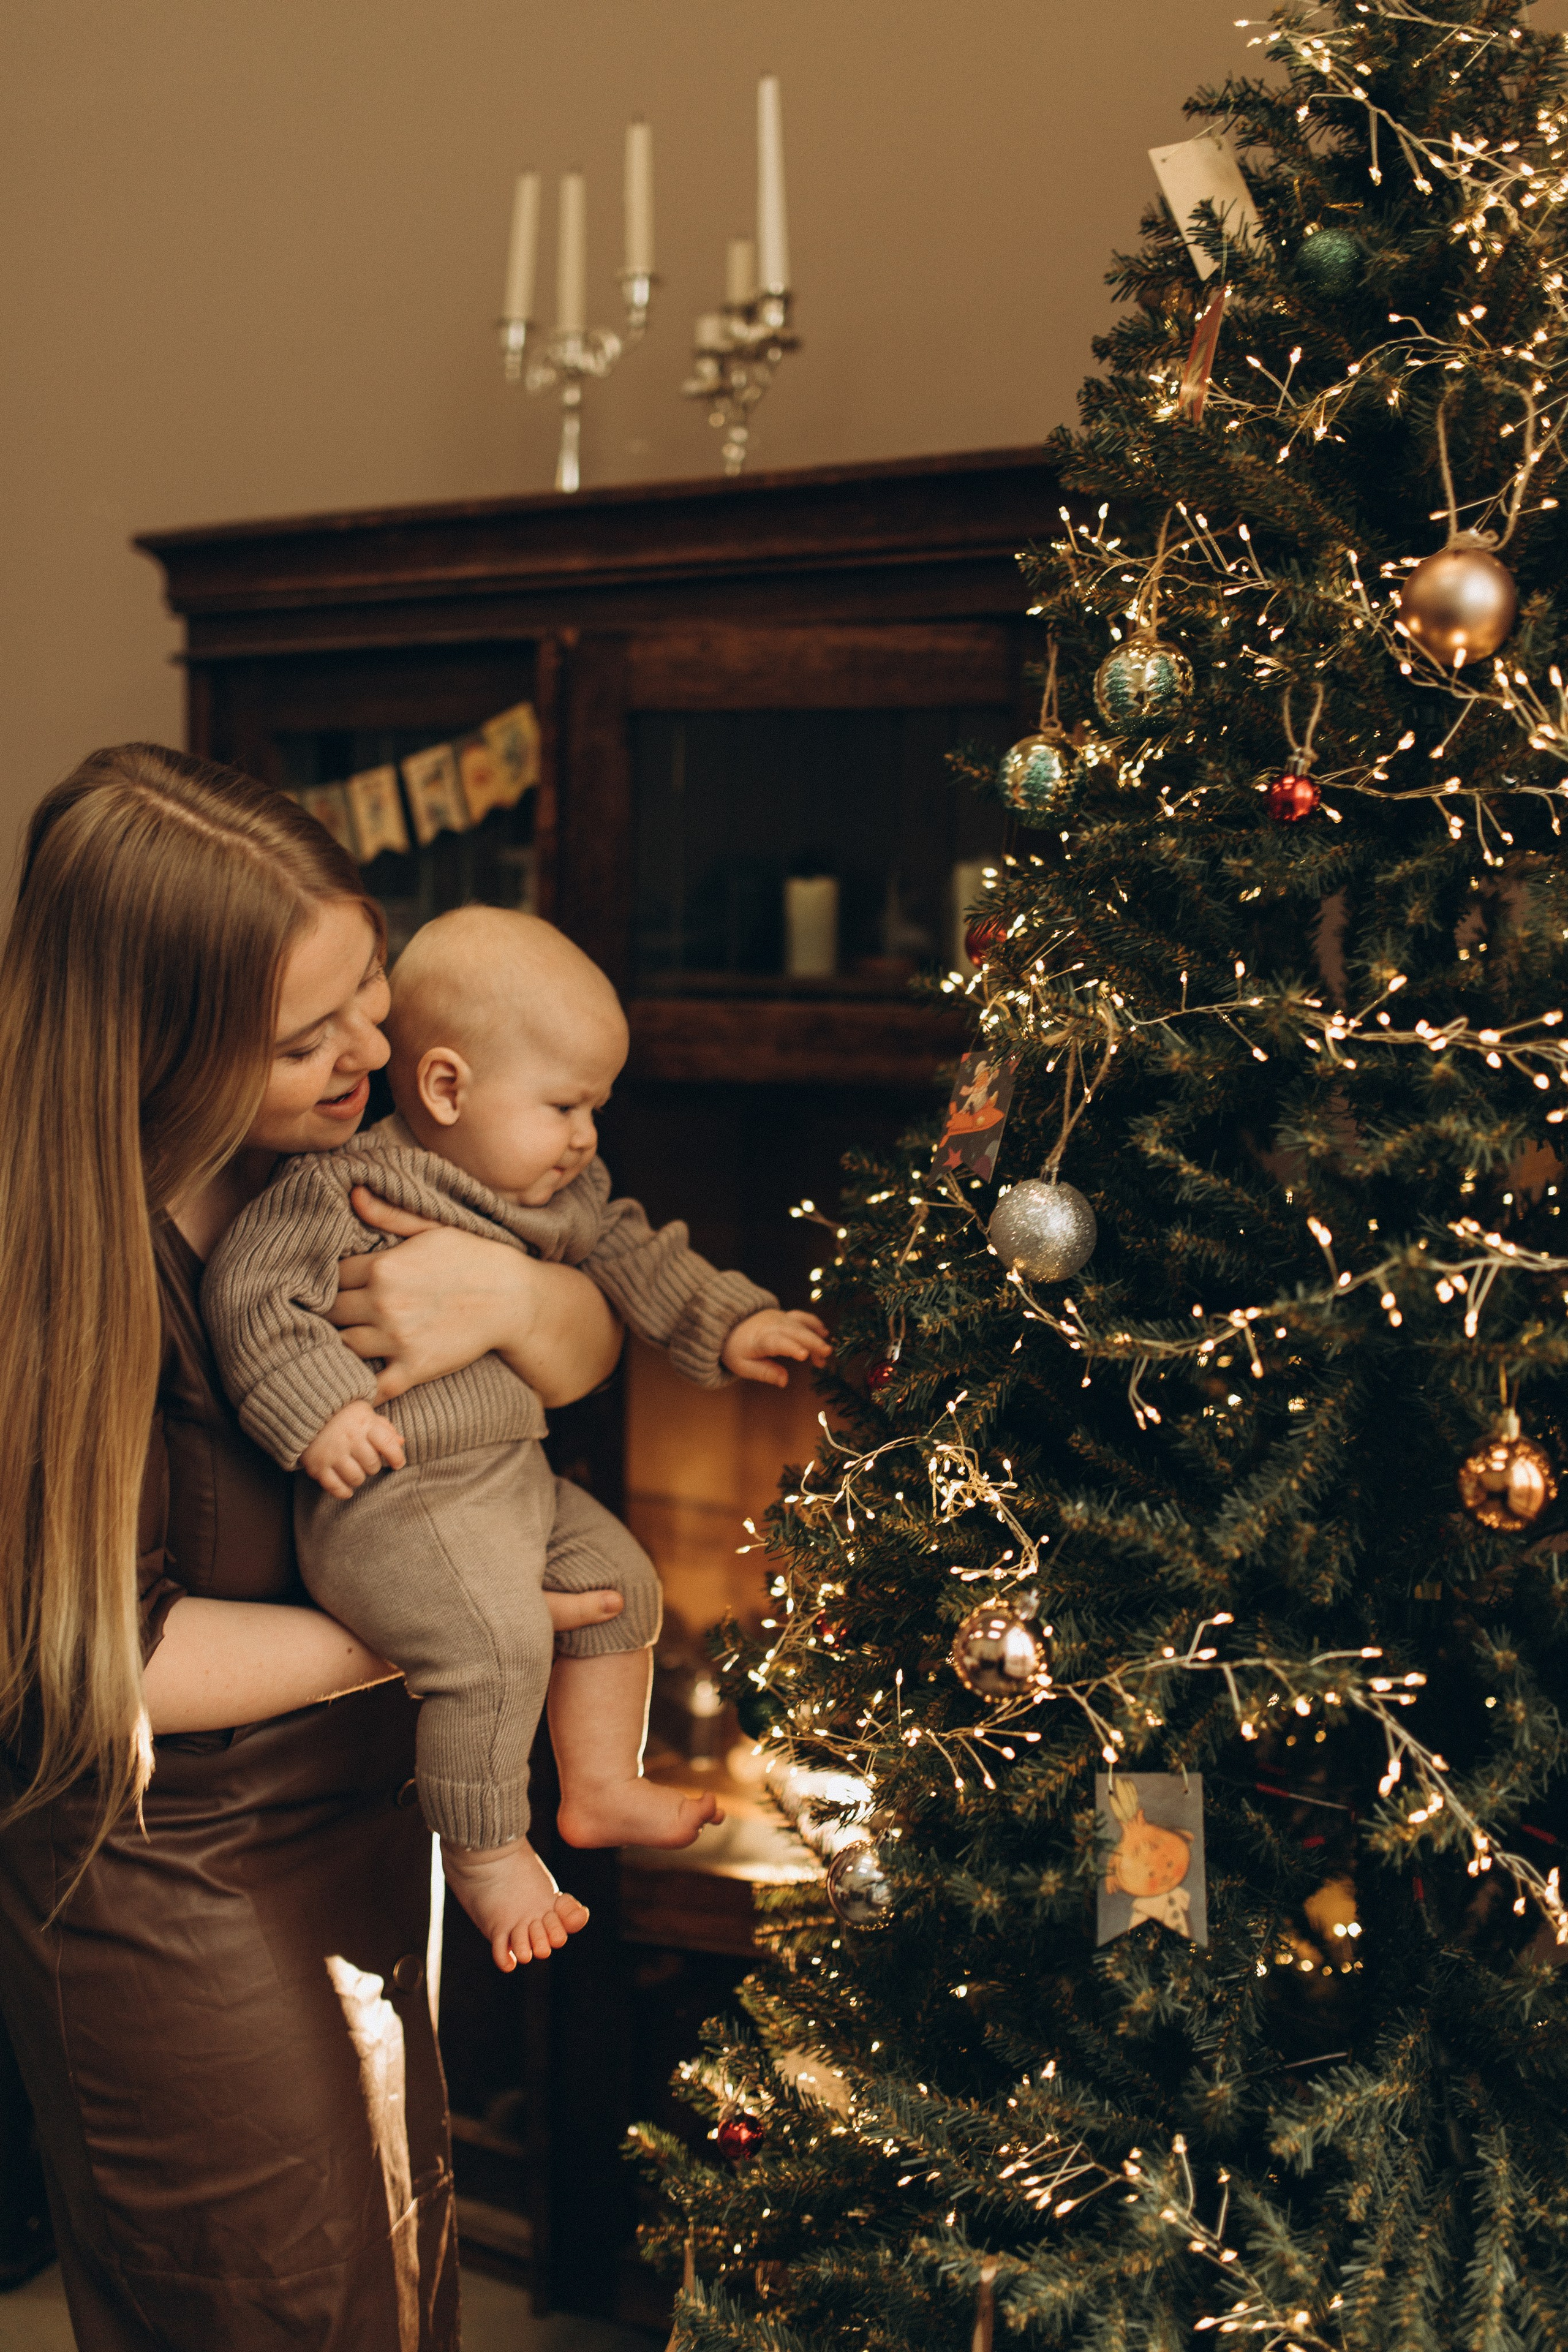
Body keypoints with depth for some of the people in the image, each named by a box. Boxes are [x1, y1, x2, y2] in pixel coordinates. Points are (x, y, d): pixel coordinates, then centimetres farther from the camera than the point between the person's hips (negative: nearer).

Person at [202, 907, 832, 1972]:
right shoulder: (350, 1186, -17)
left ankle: (603, 1786, 31)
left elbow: (631, 1254, 22)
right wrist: (319, 1409, -29)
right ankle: (485, 1851, -5)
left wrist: (726, 1324, 13)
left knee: (617, 1576, 14)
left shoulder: (561, 1192, 9)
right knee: (497, 1635, -26)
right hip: (390, 1499, -9)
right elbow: (252, 1290, -20)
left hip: (514, 1475, 9)